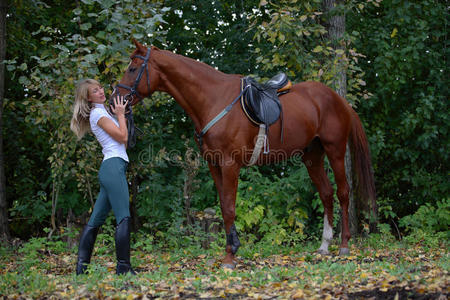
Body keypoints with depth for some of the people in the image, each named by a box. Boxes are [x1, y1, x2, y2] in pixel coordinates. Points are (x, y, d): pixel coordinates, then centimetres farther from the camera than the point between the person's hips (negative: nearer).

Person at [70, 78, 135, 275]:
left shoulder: (102, 112, 24)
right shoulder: (97, 113, -4)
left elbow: (123, 140, 22)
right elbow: (122, 136, -9)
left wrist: (121, 114, 19)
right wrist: (120, 114, 3)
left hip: (109, 169, 10)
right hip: (113, 165, -10)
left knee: (95, 220, 6)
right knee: (123, 218, -15)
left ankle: (81, 267, 5)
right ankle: (123, 267, -20)